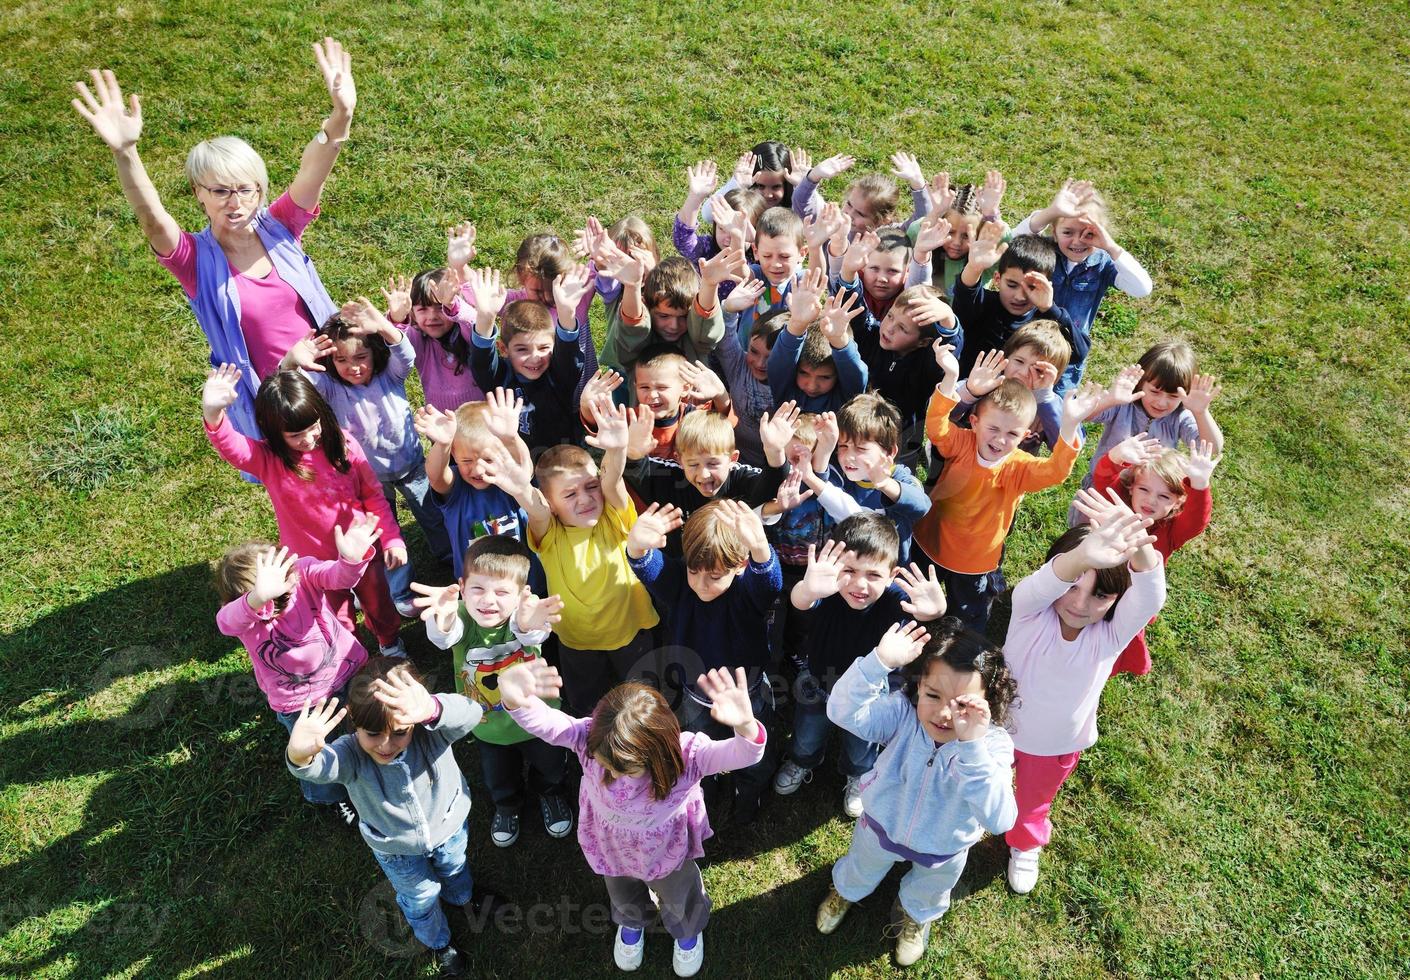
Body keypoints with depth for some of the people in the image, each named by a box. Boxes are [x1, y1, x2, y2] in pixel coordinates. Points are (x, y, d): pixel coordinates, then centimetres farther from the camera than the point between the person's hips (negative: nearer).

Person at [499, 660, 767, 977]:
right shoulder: (590, 739, -39)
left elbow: (744, 755, -55)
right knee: (623, 899, 37)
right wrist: (516, 702, -74)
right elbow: (545, 722, -50)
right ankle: (631, 924, 74)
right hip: (612, 850, 2)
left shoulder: (686, 753, -44)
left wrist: (745, 726, -80)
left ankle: (687, 931, 70)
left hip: (668, 852, -1)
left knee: (679, 901, 34)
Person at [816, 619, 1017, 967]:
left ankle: (915, 915, 69)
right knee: (860, 870, 33)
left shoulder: (993, 746, -35)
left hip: (943, 850, 0)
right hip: (883, 825, 0)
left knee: (928, 891, 34)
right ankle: (845, 891, 68)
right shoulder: (903, 713, -33)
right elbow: (844, 711, -47)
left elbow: (999, 820, -49)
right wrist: (880, 661, -59)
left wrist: (972, 746, -60)